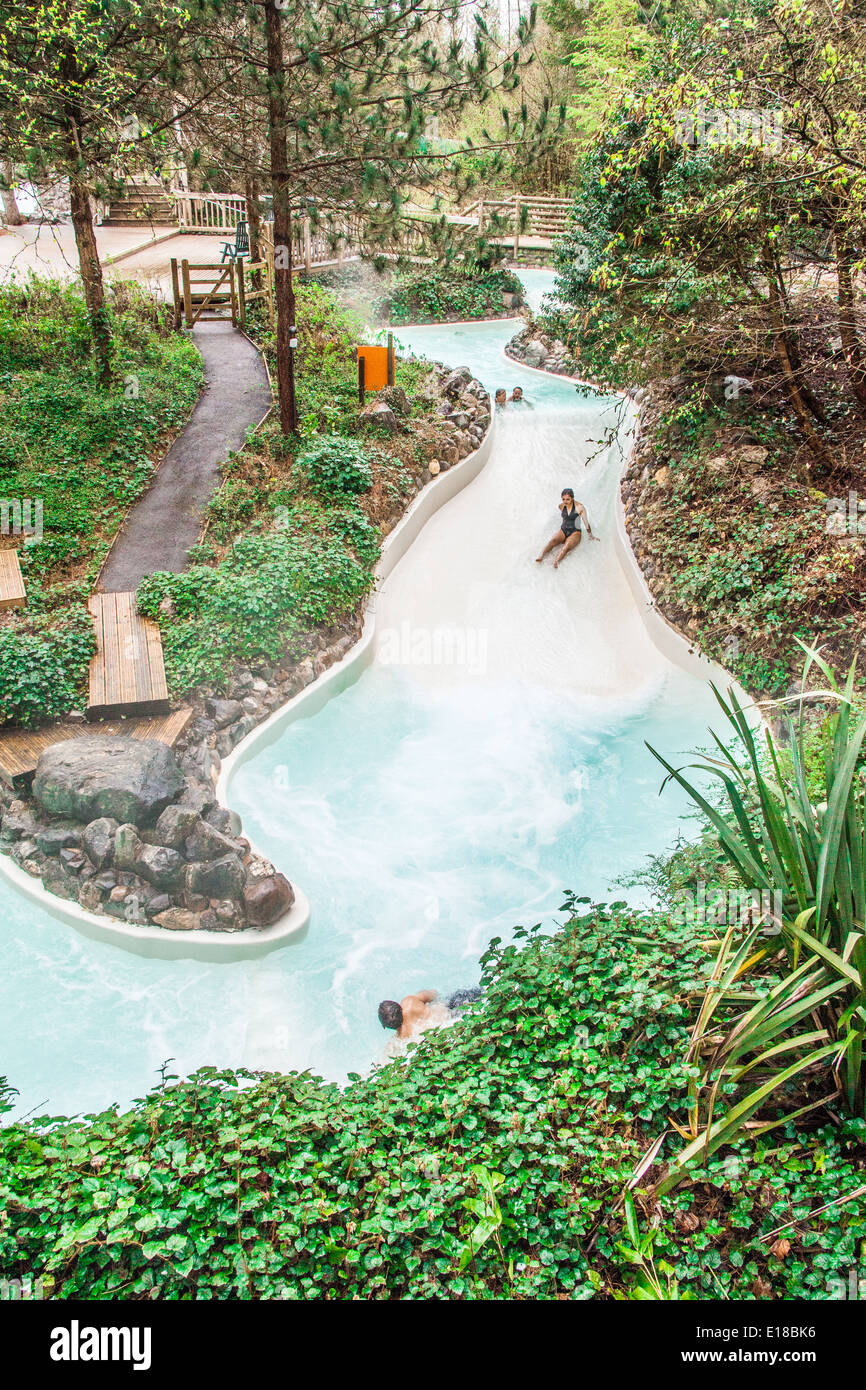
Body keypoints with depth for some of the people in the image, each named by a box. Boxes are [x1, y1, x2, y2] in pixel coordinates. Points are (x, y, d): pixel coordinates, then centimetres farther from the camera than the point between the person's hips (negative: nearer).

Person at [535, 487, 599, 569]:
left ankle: (556, 562, -62)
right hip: (563, 530, 4)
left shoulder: (579, 507, -6)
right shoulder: (561, 506, 6)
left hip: (575, 532, -4)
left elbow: (586, 522, 0)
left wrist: (591, 536, 6)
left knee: (567, 546, -35)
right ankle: (541, 556, -52)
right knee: (553, 540, -30)